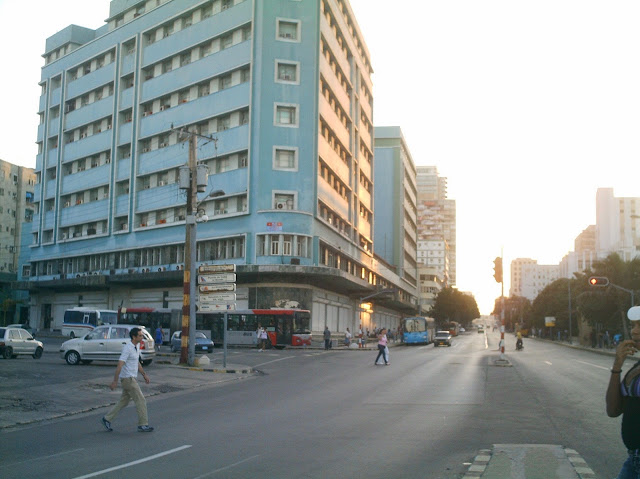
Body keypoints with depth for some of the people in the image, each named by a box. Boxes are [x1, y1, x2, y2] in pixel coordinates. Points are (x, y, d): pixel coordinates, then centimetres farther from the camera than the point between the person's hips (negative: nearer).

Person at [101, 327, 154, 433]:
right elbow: (120, 365, -23)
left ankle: (107, 419, 24)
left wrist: (144, 374, 19)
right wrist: (115, 381, -24)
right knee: (141, 401, -5)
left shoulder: (136, 347, 10)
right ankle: (143, 425, 2)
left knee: (123, 402, 16)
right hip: (128, 379, -10)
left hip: (132, 378, 10)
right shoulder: (127, 348, -20)